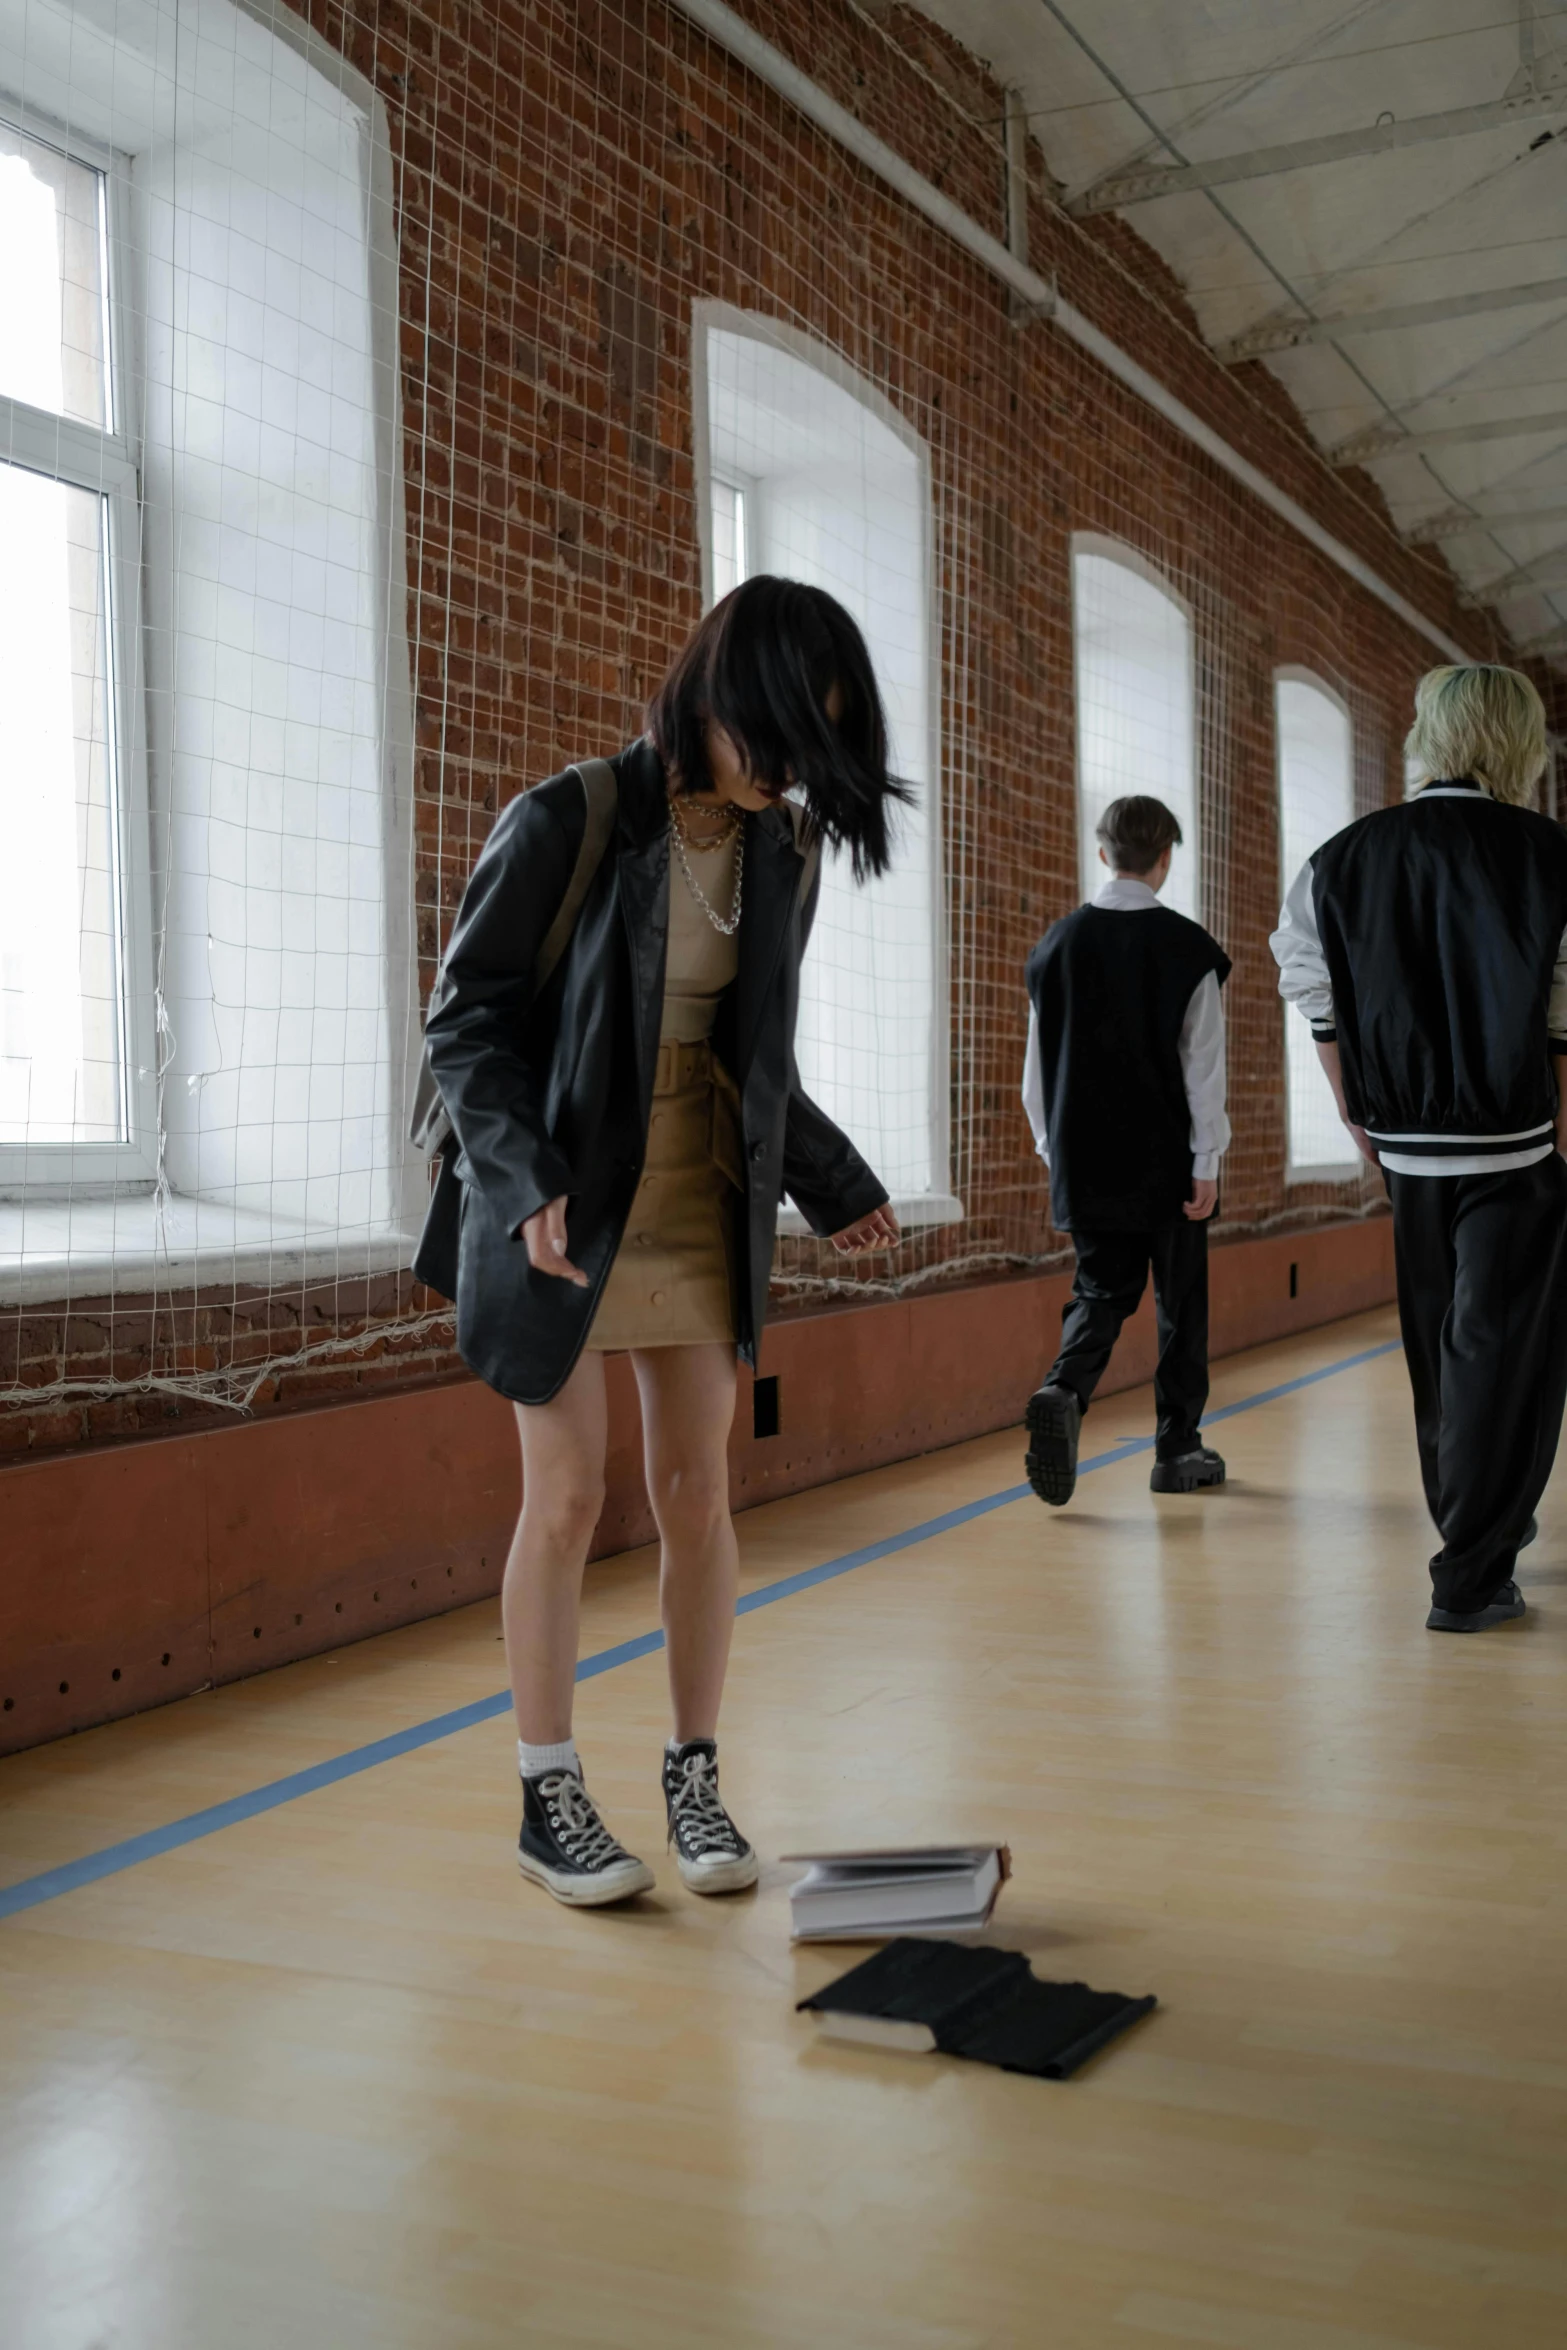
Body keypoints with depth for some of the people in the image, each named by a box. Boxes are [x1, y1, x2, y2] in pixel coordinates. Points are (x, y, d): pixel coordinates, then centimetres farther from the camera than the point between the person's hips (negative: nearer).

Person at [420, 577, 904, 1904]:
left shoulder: (782, 853, 5)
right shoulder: (567, 826, -13)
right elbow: (468, 1017, -10)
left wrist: (836, 1186, 14)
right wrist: (528, 1178, -23)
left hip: (706, 1211, 5)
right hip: (565, 1213, -4)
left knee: (697, 1496, 5)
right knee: (567, 1498, 0)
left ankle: (695, 1776, 19)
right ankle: (549, 1800, 14)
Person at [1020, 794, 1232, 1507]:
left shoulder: (1058, 943, 3)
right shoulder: (1188, 948, -8)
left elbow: (1038, 1060, 7)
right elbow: (1203, 1065, -10)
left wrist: (1051, 1146, 16)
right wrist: (1207, 1162, -6)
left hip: (1085, 1160, 3)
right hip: (1166, 1157, -3)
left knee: (1101, 1291, 10)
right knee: (1181, 1301, 10)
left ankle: (1062, 1392, -18)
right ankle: (1177, 1450, 16)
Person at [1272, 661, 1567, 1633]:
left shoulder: (1343, 859, 2)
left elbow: (1315, 996, 5)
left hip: (1406, 1146, 4)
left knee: (1437, 1342, 19)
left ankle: (1478, 1526, 36)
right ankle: (1471, 1578, 3)